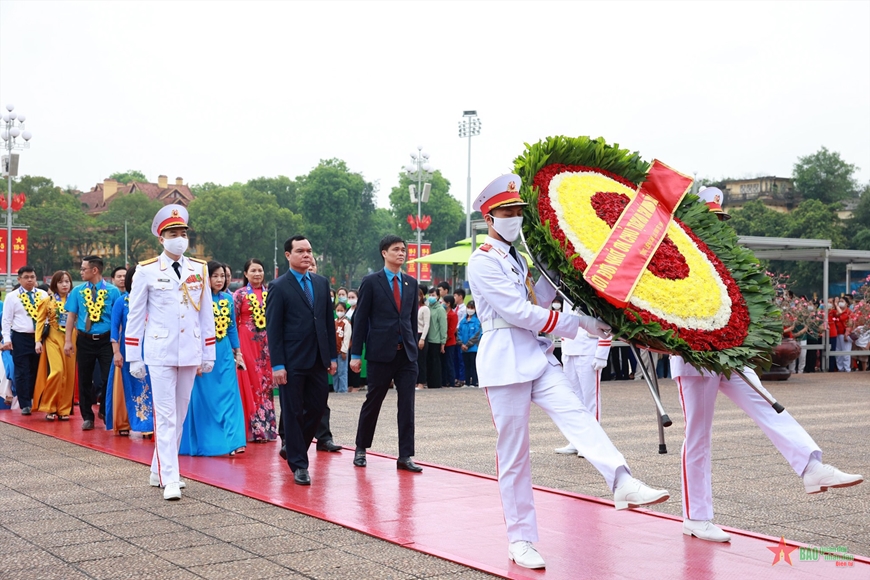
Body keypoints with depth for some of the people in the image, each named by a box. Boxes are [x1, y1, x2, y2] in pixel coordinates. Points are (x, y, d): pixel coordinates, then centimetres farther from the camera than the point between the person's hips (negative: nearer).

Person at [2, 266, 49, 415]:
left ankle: (36, 402, 20)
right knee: (22, 372, -2)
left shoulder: (43, 295, 7)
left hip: (40, 337, 2)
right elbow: (7, 320, 0)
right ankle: (25, 404, 3)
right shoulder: (12, 296, 1)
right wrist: (7, 339, -8)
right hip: (21, 338, -2)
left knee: (37, 371, 9)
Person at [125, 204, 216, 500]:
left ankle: (159, 471, 23)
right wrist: (134, 358, -2)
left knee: (180, 415, 10)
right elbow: (135, 315, 1)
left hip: (190, 353, 4)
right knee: (165, 416, -7)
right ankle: (170, 479, -6)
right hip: (160, 353, -4)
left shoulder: (199, 270, 7)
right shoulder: (147, 271, -2)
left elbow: (207, 314, 10)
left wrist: (209, 354, 8)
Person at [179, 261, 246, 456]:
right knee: (203, 398, 3)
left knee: (229, 396, -4)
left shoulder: (228, 299, 7)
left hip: (224, 353, 4)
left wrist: (237, 352, 13)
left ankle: (233, 441, -6)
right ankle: (203, 443, 15)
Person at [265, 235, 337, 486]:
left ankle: (294, 448, 31)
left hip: (318, 360, 5)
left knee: (317, 408, 9)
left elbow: (329, 321, 13)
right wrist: (277, 365, -13)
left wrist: (332, 356, 9)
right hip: (293, 362, -5)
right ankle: (299, 465, 12)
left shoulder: (322, 283, 11)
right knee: (293, 412, 2)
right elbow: (273, 328, -7)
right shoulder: (279, 287, -5)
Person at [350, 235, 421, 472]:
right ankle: (361, 449, 24)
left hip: (407, 353, 4)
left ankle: (405, 456, 4)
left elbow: (413, 318, 14)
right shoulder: (371, 282, -2)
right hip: (381, 353, -3)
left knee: (407, 405, 0)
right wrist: (356, 354, -6)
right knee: (372, 402, 7)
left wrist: (414, 347, 12)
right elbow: (360, 319, -3)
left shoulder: (411, 283, 11)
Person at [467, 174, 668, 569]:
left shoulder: (518, 257, 17)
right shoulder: (483, 262, -10)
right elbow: (520, 312, -17)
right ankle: (521, 540, 7)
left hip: (538, 357, 7)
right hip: (506, 362, -7)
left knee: (578, 417, -16)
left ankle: (623, 484, -32)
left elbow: (542, 300, 18)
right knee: (513, 455, -1)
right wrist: (579, 324, -14)